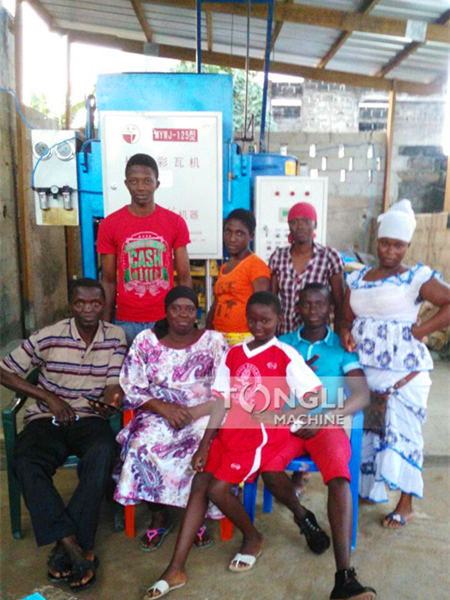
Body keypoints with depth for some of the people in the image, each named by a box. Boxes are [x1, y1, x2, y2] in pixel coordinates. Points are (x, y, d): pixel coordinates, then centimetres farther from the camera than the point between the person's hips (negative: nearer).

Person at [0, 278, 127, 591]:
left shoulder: (116, 336, 1)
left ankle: (65, 547, -21)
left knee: (102, 454, -33)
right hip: (47, 419, 0)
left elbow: (114, 386, -1)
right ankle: (76, 547, -27)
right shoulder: (49, 336, -4)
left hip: (90, 418, 0)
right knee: (26, 461, -30)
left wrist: (109, 402, -26)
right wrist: (49, 397, -8)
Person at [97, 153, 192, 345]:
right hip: (126, 322, 0)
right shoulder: (109, 225, -1)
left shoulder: (176, 222, 0)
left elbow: (184, 278, 3)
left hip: (166, 321, 0)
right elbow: (109, 281, 4)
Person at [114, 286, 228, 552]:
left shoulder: (214, 341, 0)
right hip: (158, 414, 1)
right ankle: (159, 517, -3)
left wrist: (193, 413, -19)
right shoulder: (146, 341, 3)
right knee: (143, 445, -28)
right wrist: (164, 408, -15)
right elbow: (132, 390, 1)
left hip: (203, 415, -1)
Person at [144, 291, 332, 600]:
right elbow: (221, 401, 4)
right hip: (230, 432, 5)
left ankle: (253, 538, 16)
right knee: (199, 484, -6)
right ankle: (176, 569, 1)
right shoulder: (233, 353, 8)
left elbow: (317, 393, -10)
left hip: (263, 434, -5)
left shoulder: (285, 355, -6)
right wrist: (205, 444, -2)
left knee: (218, 488, -14)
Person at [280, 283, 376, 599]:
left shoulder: (343, 347, 9)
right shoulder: (282, 344, 14)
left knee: (339, 479, -29)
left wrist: (324, 417, -18)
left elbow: (362, 395, -3)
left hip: (327, 425, -1)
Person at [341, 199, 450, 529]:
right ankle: (369, 489, 30)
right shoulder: (359, 278, 10)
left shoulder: (417, 277, -6)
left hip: (403, 371, -5)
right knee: (367, 429, 11)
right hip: (364, 370, 5)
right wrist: (346, 333, -7)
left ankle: (406, 505, 16)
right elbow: (347, 318, 15)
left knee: (401, 432, 0)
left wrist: (418, 331, -16)